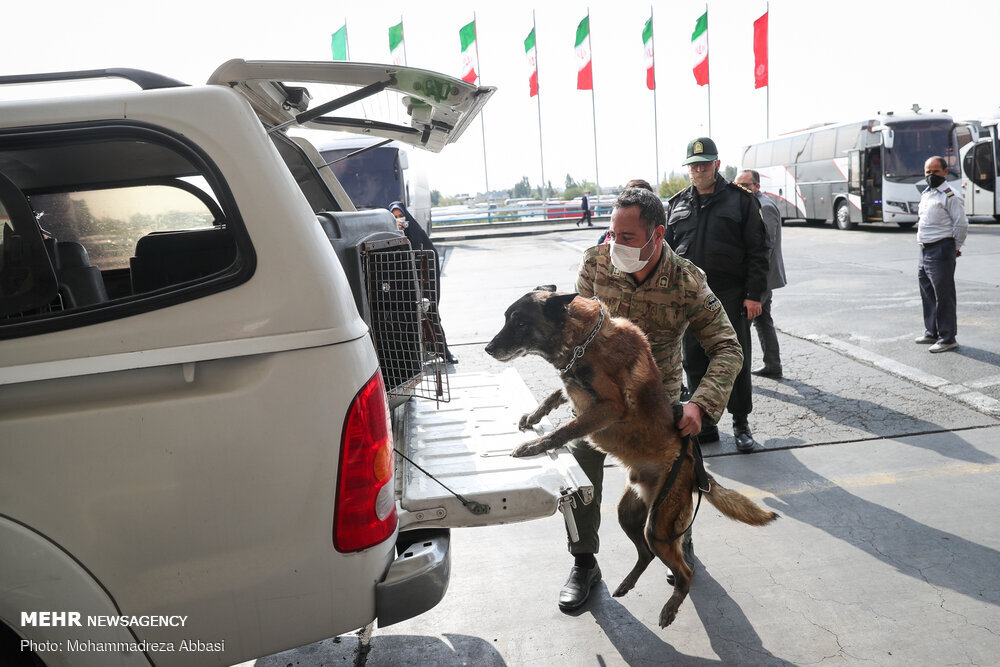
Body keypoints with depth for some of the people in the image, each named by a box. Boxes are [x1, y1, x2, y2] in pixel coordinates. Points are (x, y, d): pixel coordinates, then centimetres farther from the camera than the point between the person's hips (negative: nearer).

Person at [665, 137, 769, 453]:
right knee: (695, 362, 7)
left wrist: (754, 295, -8)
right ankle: (705, 424, 19)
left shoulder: (741, 200, 2)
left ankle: (741, 425, 15)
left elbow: (757, 250, -1)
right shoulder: (677, 204, 12)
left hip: (730, 296, -3)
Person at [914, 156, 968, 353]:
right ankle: (932, 333, 28)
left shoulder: (950, 196, -11)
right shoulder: (925, 194, 15)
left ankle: (947, 338, 1)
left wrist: (955, 248, -3)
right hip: (925, 250, 9)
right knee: (927, 293, 16)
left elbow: (962, 224, -11)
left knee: (944, 296, -5)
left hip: (941, 251, -9)